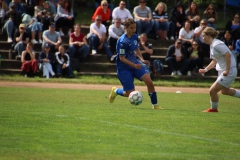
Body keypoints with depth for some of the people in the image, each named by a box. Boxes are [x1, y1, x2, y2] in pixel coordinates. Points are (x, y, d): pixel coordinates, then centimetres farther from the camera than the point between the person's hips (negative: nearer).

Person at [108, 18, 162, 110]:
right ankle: (115, 91, 27)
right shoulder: (123, 42, -24)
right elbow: (122, 58, -21)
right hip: (124, 68, -7)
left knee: (149, 82, -12)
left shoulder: (134, 37, 0)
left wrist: (142, 59, 2)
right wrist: (134, 65, -28)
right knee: (131, 94, -4)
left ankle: (155, 105, -1)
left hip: (135, 64, 7)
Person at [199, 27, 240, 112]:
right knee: (224, 91, 29)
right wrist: (205, 69, 9)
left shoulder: (217, 44, -21)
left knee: (212, 91, -8)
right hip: (222, 71, 11)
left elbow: (227, 55, -28)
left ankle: (213, 109, 15)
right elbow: (214, 61, 19)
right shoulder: (212, 45, 11)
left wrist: (227, 70, -27)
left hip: (229, 72, -11)